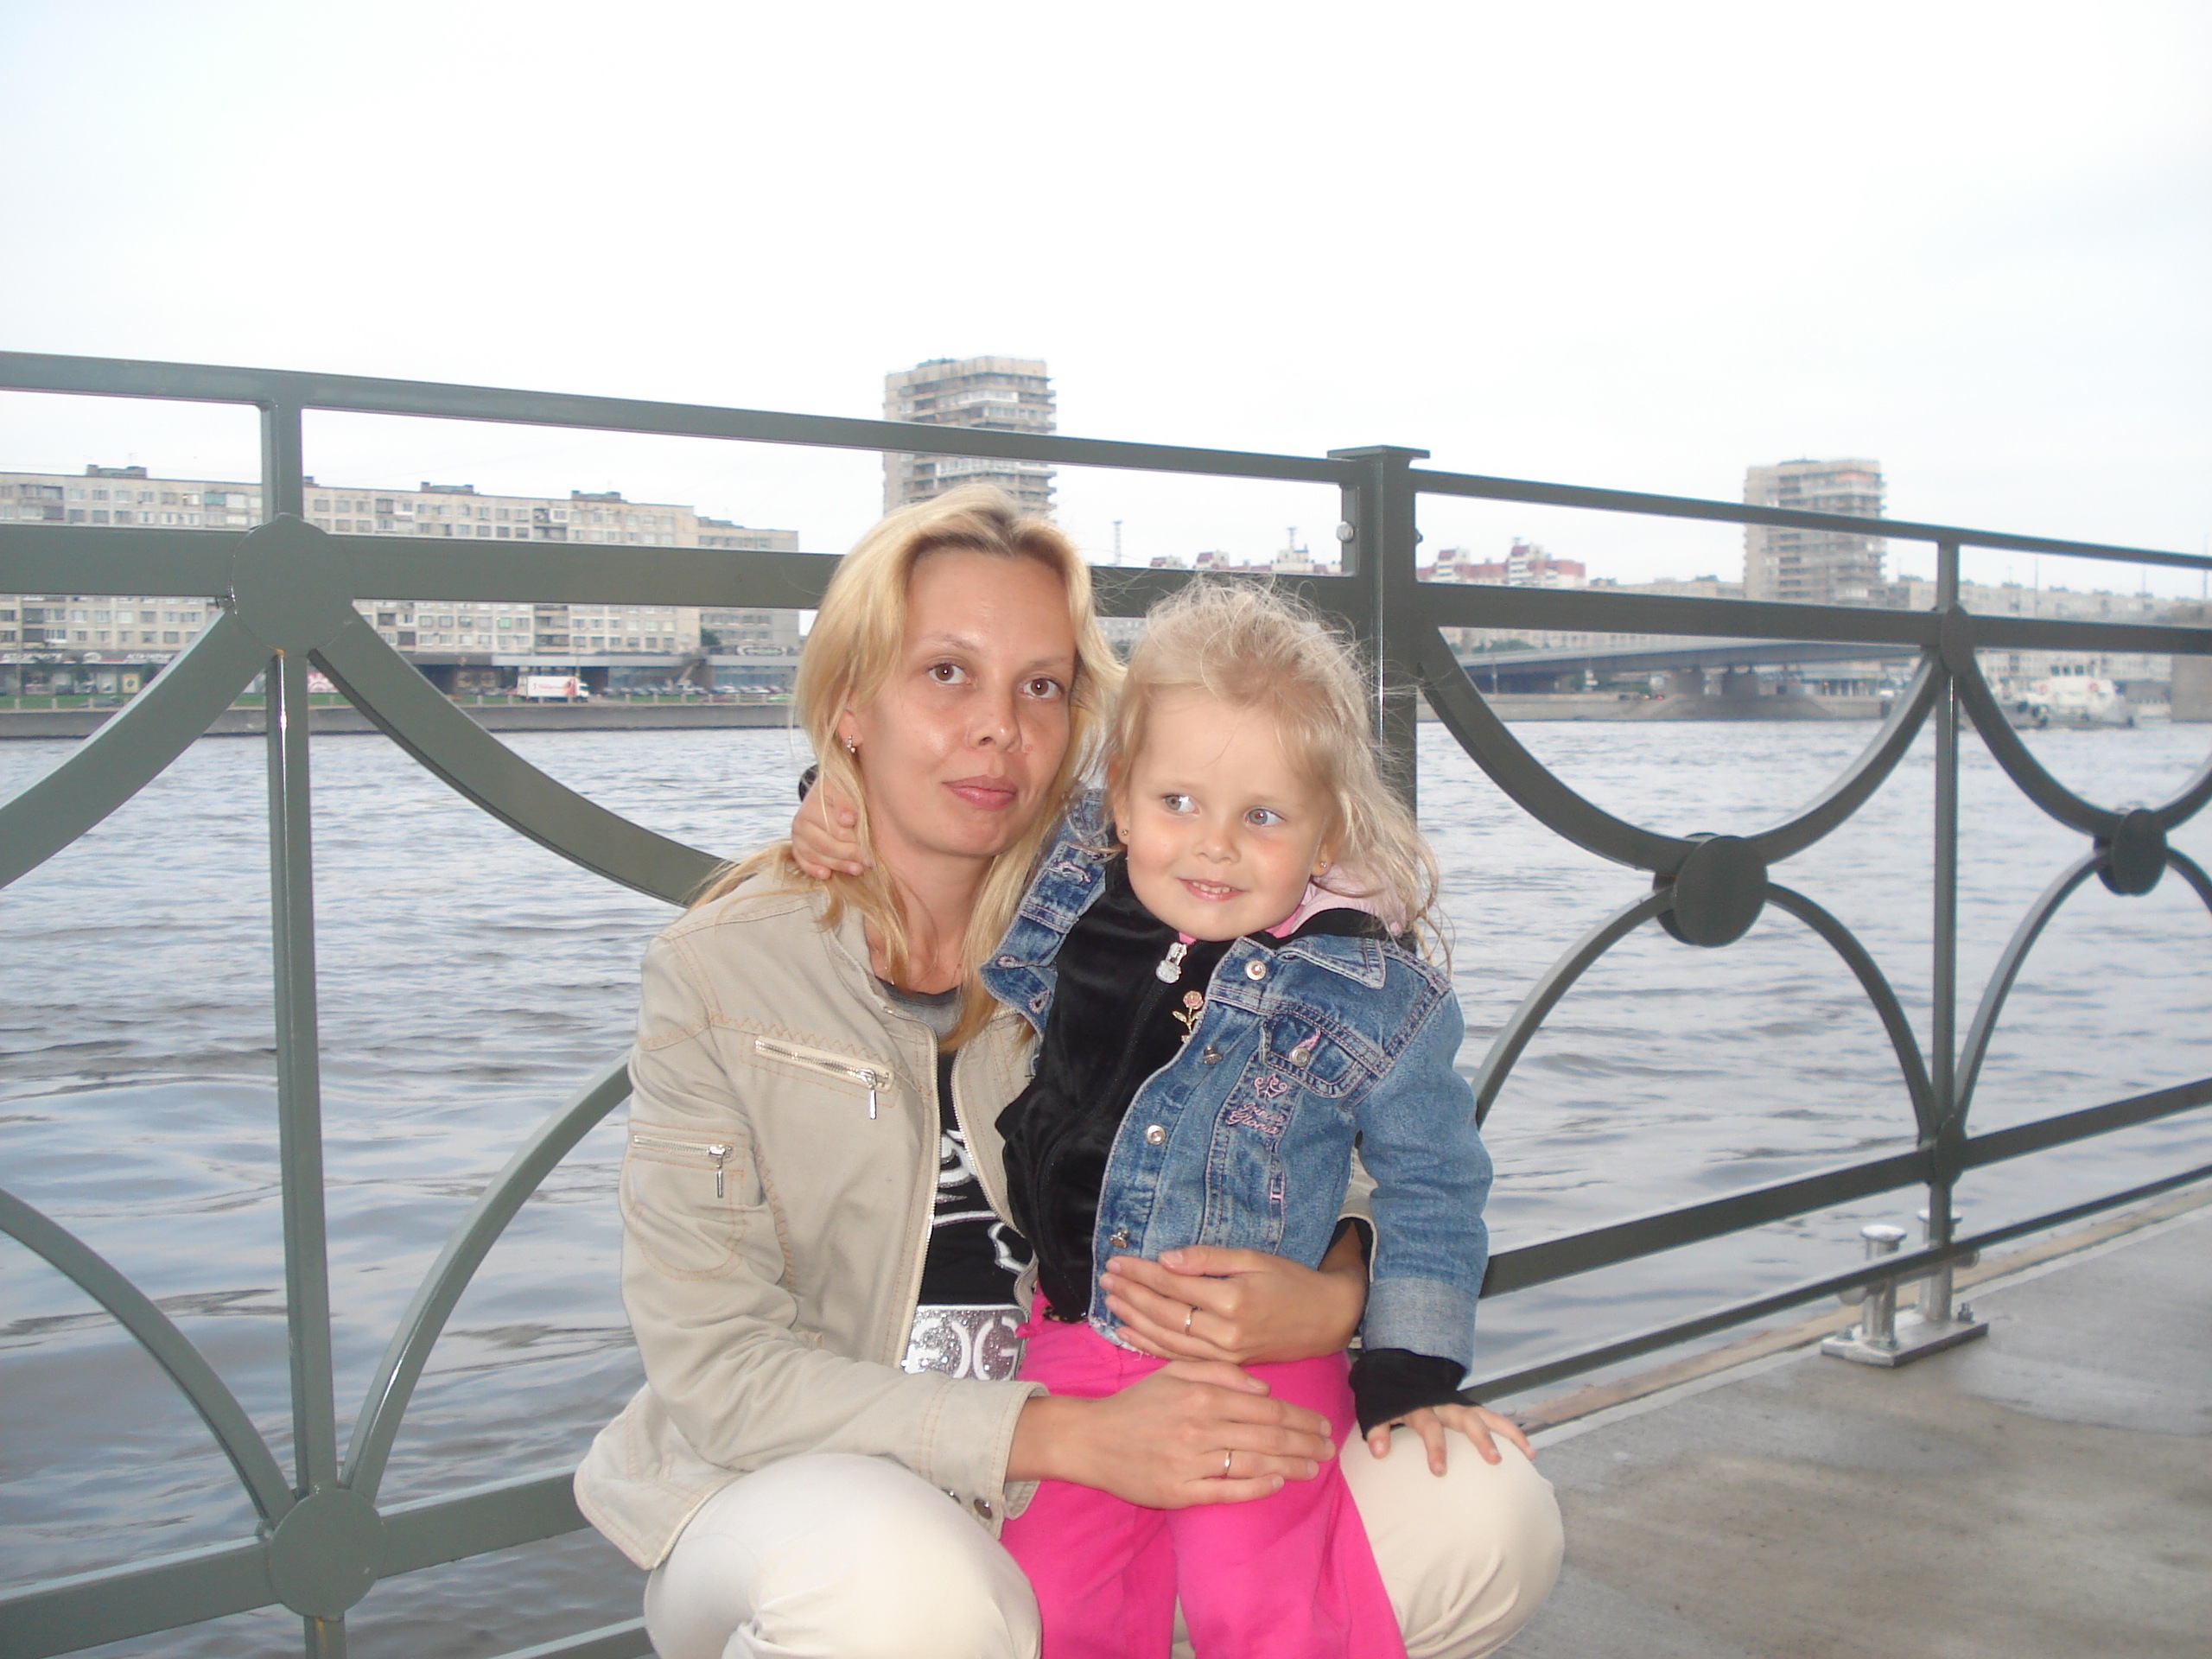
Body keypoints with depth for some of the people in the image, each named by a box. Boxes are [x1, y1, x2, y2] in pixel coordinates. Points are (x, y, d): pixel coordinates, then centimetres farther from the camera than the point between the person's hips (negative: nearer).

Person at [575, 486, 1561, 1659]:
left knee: (1488, 1520, -15)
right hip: (798, 1488, -3)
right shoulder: (722, 972, -9)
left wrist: (1333, 1301, -23)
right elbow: (718, 1364, -15)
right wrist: (1074, 1436, -26)